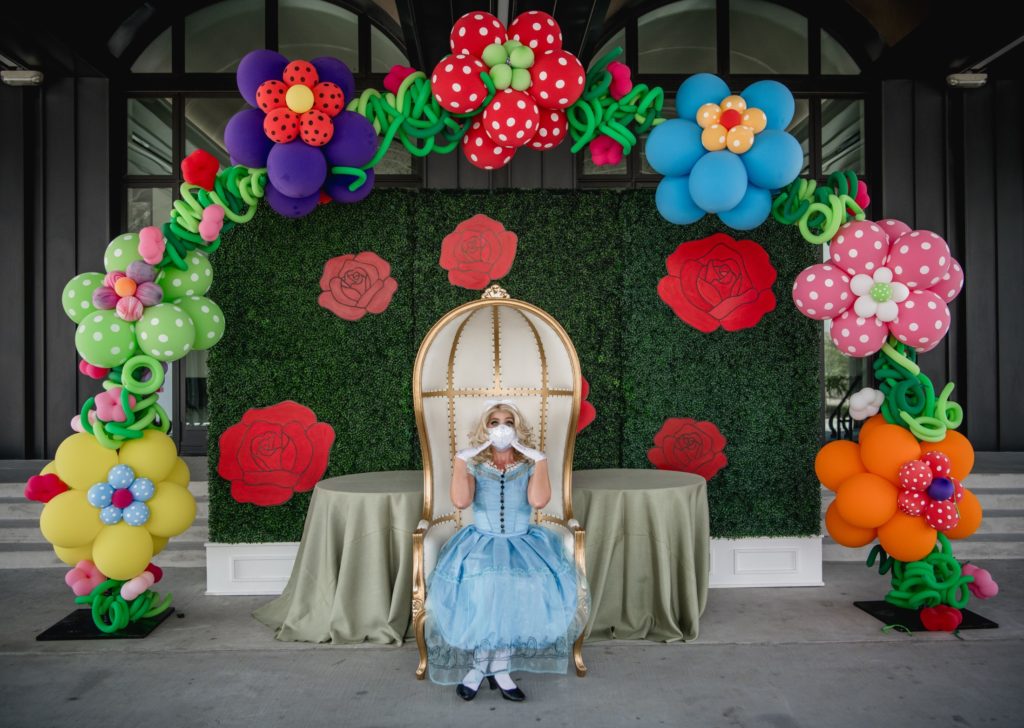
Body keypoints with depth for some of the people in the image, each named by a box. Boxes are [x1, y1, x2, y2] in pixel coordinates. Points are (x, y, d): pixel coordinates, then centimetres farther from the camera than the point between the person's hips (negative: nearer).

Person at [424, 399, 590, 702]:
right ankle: (498, 668, -12)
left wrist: (540, 460, -12)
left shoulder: (529, 466, 6)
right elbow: (460, 501, -14)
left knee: (534, 588, -29)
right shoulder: (473, 465, 5)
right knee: (480, 588, -32)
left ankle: (480, 666, -11)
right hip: (481, 542, -1)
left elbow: (538, 501, -14)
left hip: (524, 543, 1)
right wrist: (460, 459, -12)